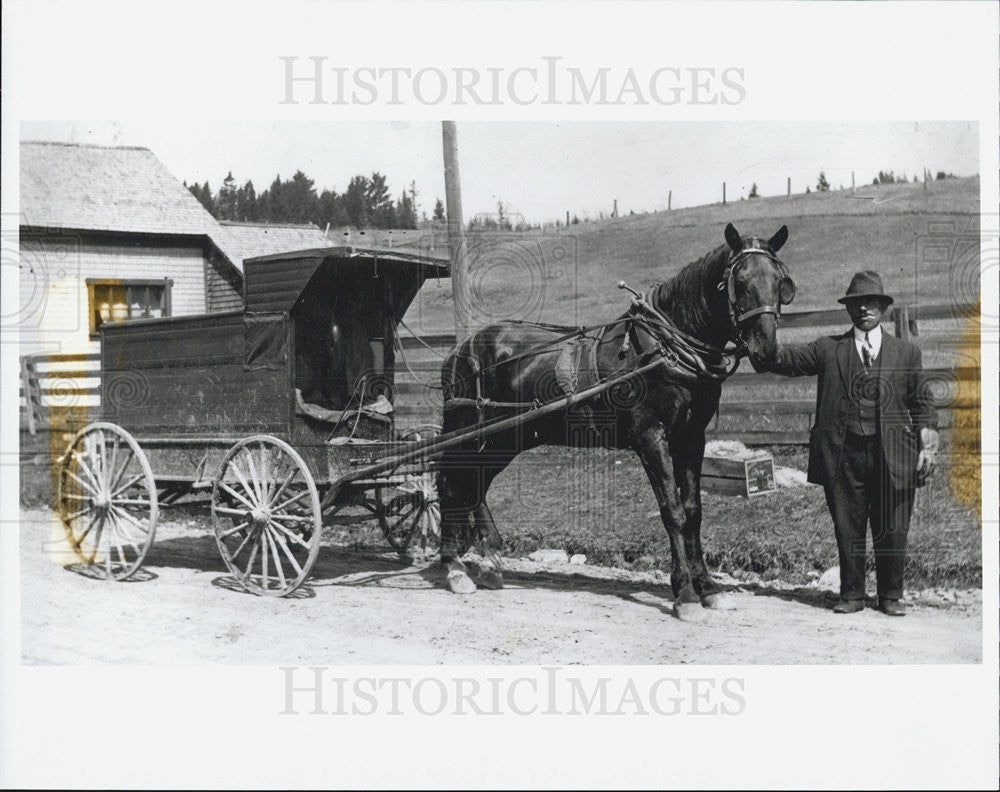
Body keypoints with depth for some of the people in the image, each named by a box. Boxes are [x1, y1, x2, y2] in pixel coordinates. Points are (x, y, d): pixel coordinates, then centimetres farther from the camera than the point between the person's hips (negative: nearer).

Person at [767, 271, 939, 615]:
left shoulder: (906, 352, 13)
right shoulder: (828, 349, 10)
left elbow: (921, 404, 14)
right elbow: (789, 359, -3)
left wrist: (927, 447, 4)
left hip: (891, 455, 0)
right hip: (843, 454, 0)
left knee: (892, 530, 4)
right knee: (847, 528, 5)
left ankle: (891, 595, 17)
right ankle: (851, 594, 17)